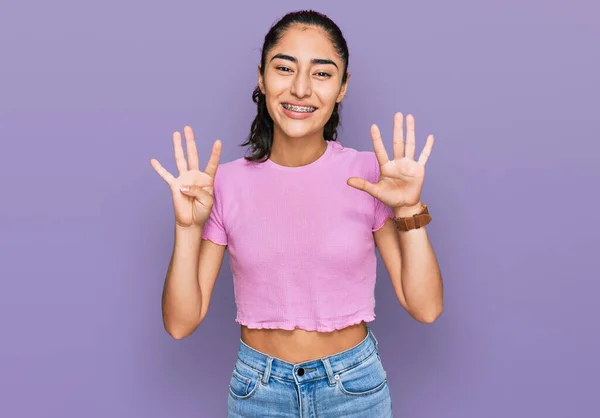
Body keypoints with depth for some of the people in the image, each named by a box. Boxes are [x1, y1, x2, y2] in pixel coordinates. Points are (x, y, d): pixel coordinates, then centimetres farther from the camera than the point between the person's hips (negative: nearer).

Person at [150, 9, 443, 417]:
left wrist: (409, 211, -22)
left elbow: (425, 308, -11)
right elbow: (181, 323, -9)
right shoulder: (226, 183, -10)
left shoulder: (369, 174, -11)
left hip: (355, 385, 0)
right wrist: (188, 227, -21)